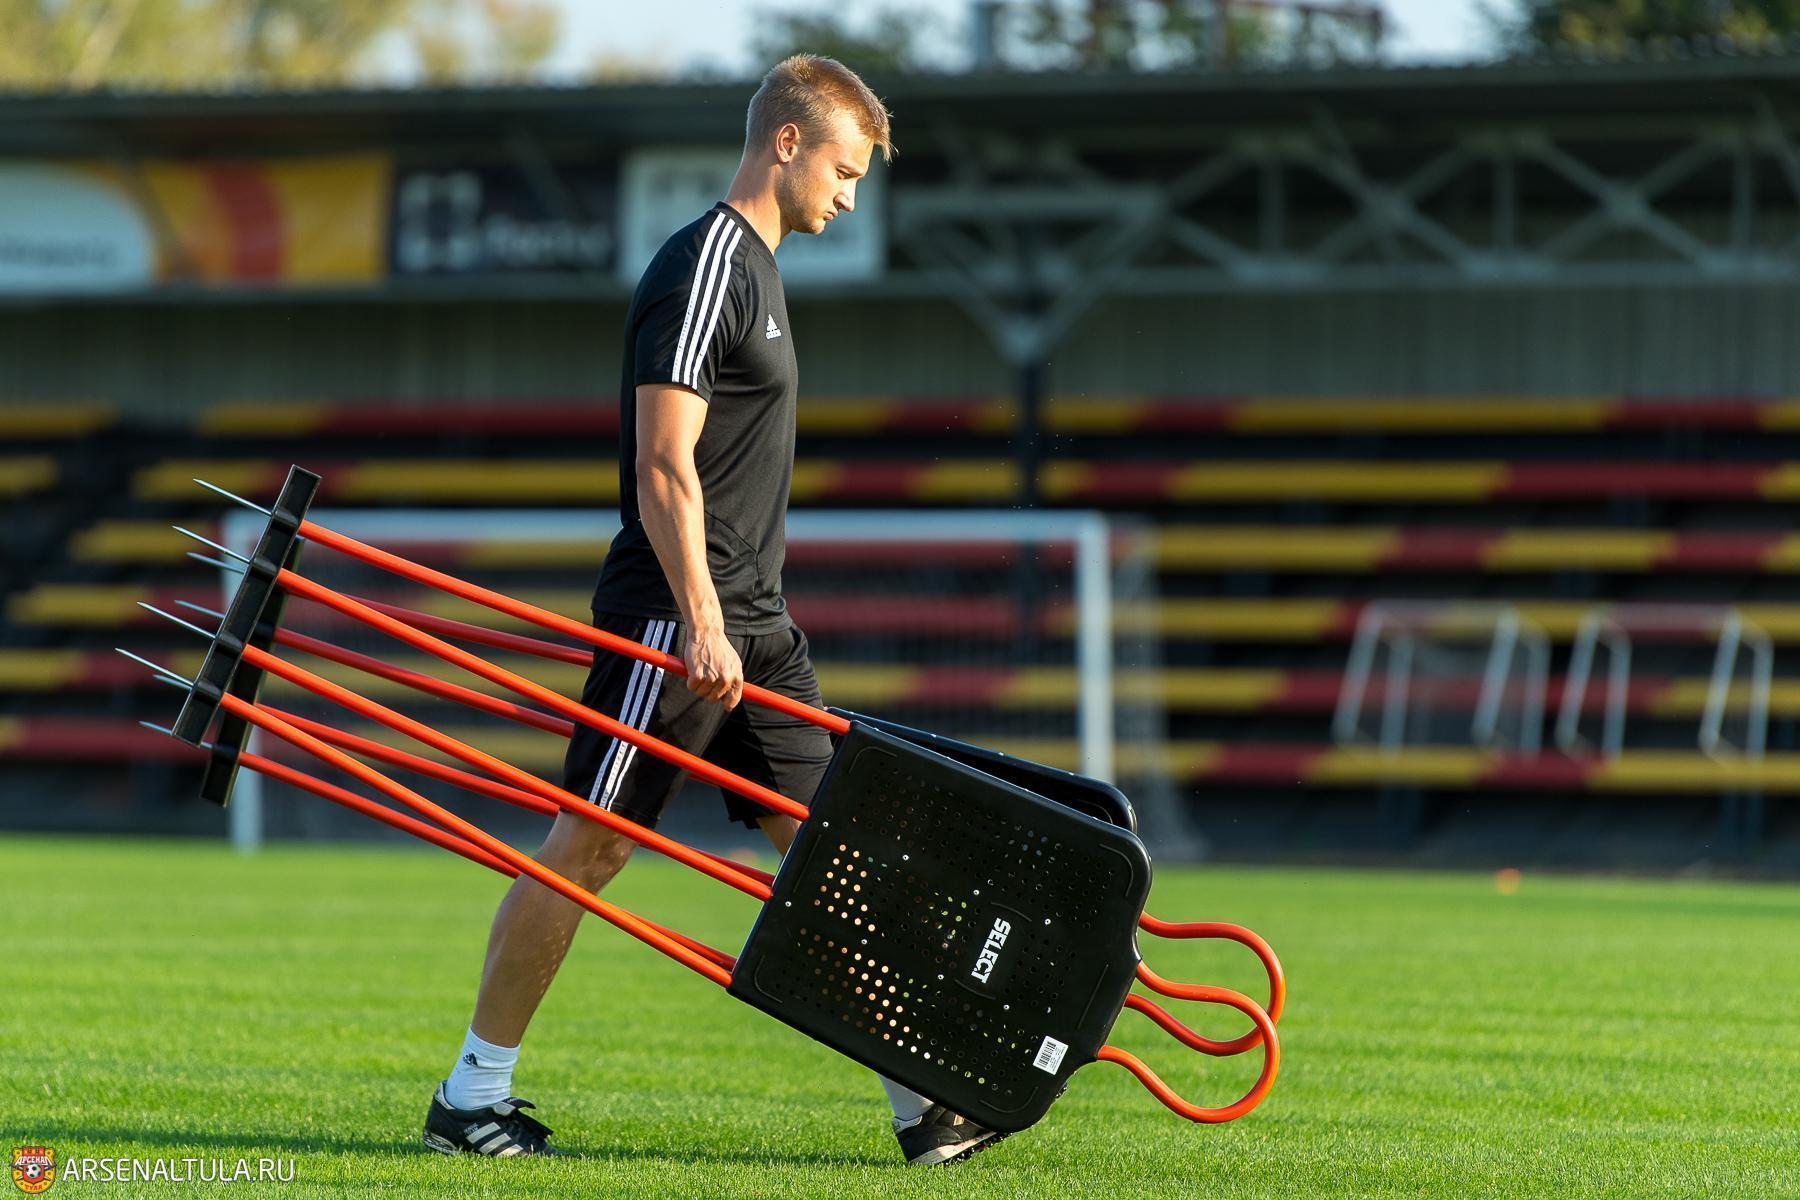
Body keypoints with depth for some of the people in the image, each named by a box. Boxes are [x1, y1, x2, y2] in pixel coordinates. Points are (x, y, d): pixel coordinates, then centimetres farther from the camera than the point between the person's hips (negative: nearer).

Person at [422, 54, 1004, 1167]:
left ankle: (922, 1102, 4)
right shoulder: (703, 265, -13)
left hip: (752, 621, 10)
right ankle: (472, 1095, 3)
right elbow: (664, 466, -19)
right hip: (672, 616, -10)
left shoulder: (754, 269, 18)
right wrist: (699, 620, -23)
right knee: (586, 845, -4)